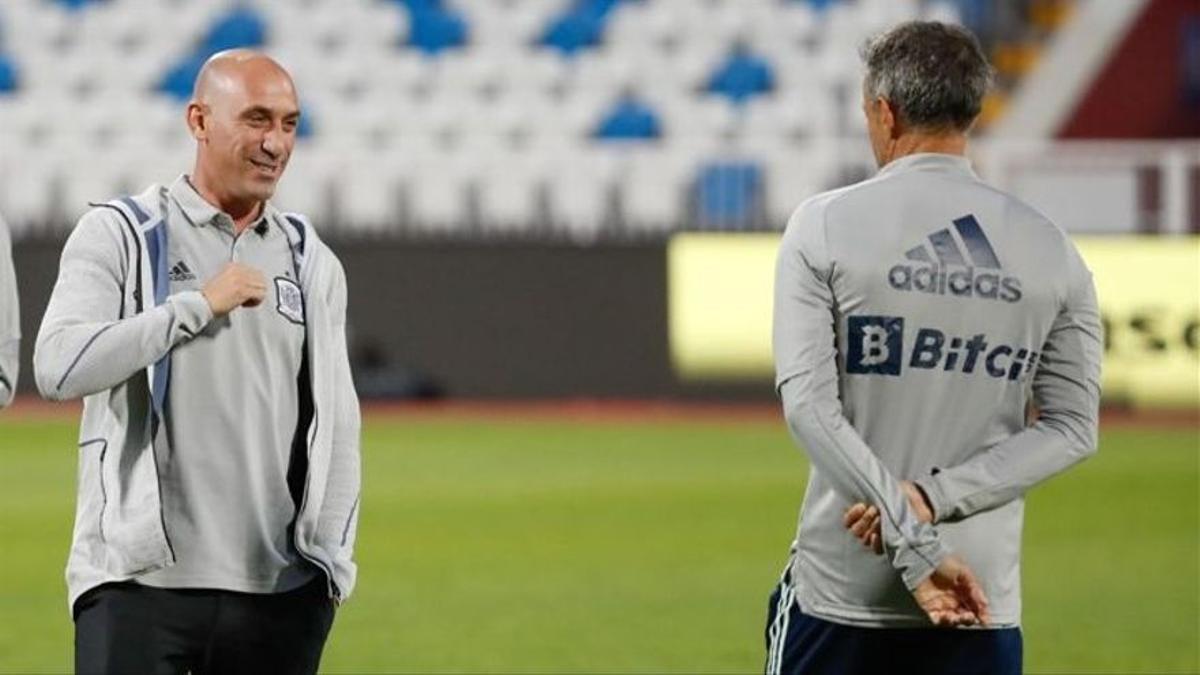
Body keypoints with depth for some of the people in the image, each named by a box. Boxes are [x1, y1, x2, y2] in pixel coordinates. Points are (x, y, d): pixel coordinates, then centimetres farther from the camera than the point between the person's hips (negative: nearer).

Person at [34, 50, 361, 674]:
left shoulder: (312, 262, 14)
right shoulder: (118, 236, 1)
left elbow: (336, 425, 16)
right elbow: (58, 369, -14)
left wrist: (331, 557, 7)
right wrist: (199, 304, -13)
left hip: (280, 593, 4)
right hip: (140, 578, -4)